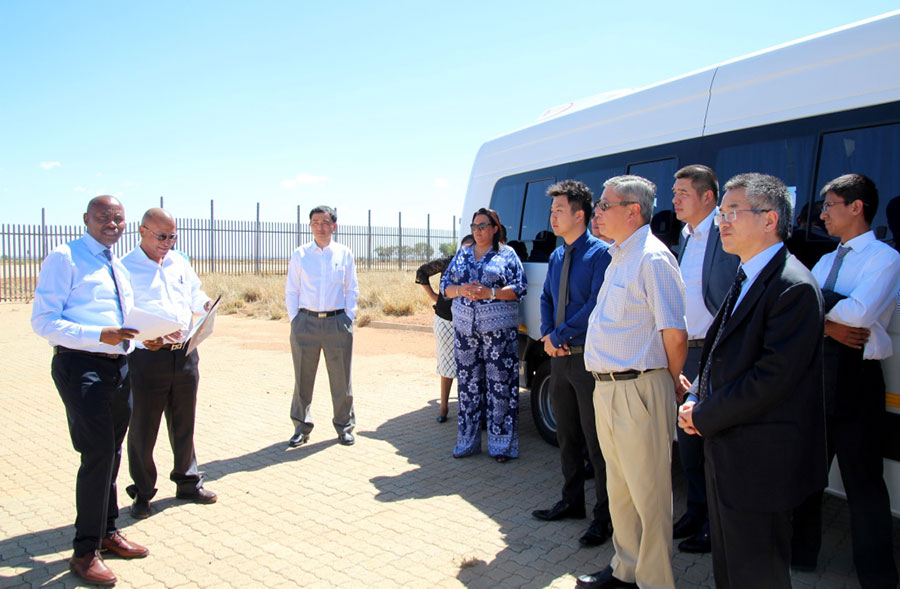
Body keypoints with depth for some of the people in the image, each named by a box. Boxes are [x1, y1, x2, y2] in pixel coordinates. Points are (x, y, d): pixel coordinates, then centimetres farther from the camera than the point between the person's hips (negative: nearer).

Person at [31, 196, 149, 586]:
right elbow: (43, 321, -14)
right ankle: (85, 552, 5)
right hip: (80, 365, -8)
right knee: (99, 454, -11)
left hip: (119, 365, 8)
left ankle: (107, 532, 33)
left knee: (112, 453, 17)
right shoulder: (64, 258, -7)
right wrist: (100, 335, -25)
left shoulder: (118, 267, 17)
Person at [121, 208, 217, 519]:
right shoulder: (125, 268, -6)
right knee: (143, 429, 5)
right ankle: (142, 494, 21)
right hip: (146, 357, -5)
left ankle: (188, 483, 30)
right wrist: (142, 339, -27)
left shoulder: (179, 262, 13)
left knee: (184, 424, 16)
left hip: (185, 354, 5)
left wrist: (206, 303, 1)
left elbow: (194, 294, 23)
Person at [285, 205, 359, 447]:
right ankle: (301, 427, 21)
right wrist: (295, 320, 0)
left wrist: (348, 318, 0)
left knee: (341, 378, 5)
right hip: (305, 322, 0)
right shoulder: (300, 255, 6)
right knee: (303, 378, 6)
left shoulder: (344, 254, 7)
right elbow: (291, 291, 8)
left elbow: (352, 290, 9)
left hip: (337, 322, 0)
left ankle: (344, 425, 21)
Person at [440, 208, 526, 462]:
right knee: (468, 385, 8)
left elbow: (519, 289, -4)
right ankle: (467, 442, 20)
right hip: (465, 329, 4)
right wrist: (461, 290, -9)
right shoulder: (462, 254, 15)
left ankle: (501, 445, 7)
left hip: (499, 330, -4)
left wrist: (490, 293, -17)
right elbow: (445, 285, 13)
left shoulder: (506, 254, 2)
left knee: (500, 385, -3)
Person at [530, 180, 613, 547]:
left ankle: (604, 516, 12)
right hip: (559, 357, 8)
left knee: (596, 441, 0)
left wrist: (560, 336, -14)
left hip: (587, 358, -8)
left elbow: (596, 305, -18)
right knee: (567, 436, 17)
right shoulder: (557, 257, 13)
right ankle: (572, 501, 32)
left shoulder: (600, 253, -12)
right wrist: (548, 335, 0)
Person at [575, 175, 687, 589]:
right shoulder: (618, 257, 14)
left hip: (638, 391, -10)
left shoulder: (652, 259, -16)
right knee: (619, 489, 21)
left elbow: (675, 334, -18)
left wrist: (670, 384, -5)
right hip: (606, 387, 10)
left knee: (649, 494, 5)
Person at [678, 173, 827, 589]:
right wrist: (695, 400, 2)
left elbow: (772, 376, -25)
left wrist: (704, 416, -15)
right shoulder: (744, 278, 12)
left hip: (760, 462, -9)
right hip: (726, 452, 9)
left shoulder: (794, 286, -19)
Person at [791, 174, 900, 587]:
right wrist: (827, 324, -14)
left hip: (855, 379, -7)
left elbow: (858, 311, -23)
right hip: (816, 372, 7)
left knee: (863, 481, 3)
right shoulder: (826, 262, 14)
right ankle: (801, 553, 32)